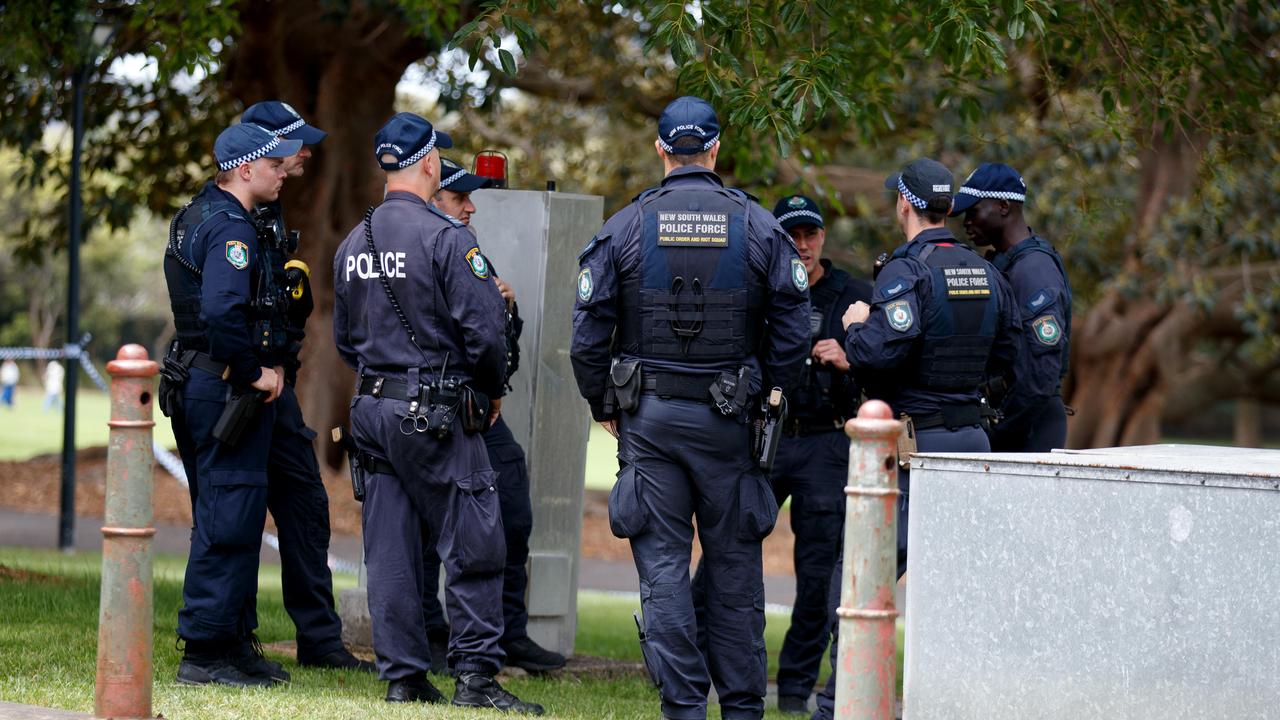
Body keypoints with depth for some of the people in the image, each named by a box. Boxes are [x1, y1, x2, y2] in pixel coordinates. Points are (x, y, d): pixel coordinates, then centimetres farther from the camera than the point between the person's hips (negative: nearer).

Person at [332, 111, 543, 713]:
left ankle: (402, 677, 9)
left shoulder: (352, 245, 10)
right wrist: (492, 391, 1)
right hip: (436, 414, -7)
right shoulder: (445, 237, -13)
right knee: (473, 545, -2)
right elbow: (484, 329, -15)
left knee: (389, 548, 8)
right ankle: (475, 675, -4)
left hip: (372, 408, 7)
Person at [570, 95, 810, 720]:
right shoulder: (758, 227, 0)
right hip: (728, 416, 1)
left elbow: (588, 333, -1)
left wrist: (603, 407, 11)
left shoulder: (625, 228, -2)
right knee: (734, 567, 8)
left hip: (648, 416, -1)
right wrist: (764, 398, 11)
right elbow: (793, 329, -1)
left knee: (663, 566, 1)